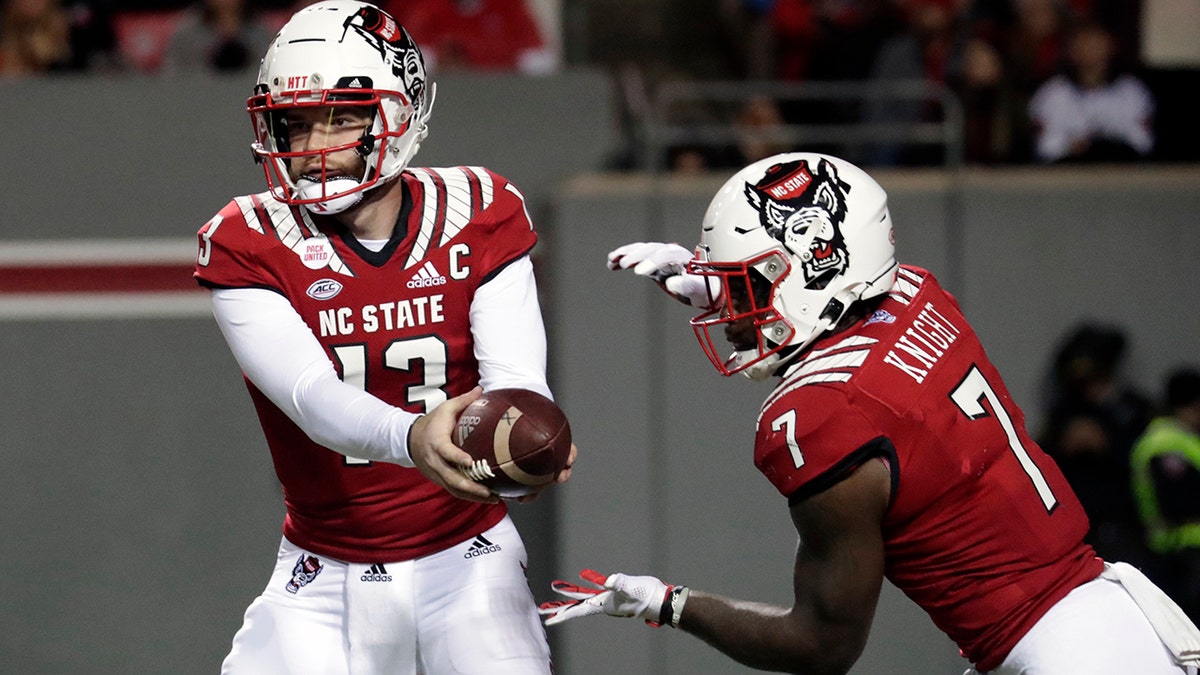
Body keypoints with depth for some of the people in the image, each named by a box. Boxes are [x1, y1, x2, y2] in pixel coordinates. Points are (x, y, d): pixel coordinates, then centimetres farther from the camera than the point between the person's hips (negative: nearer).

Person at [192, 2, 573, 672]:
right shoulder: (248, 246, -9)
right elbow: (312, 395, -24)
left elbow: (515, 379, -15)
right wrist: (411, 437, -46)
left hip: (467, 560, 0)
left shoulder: (478, 219, -4)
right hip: (327, 582, 0)